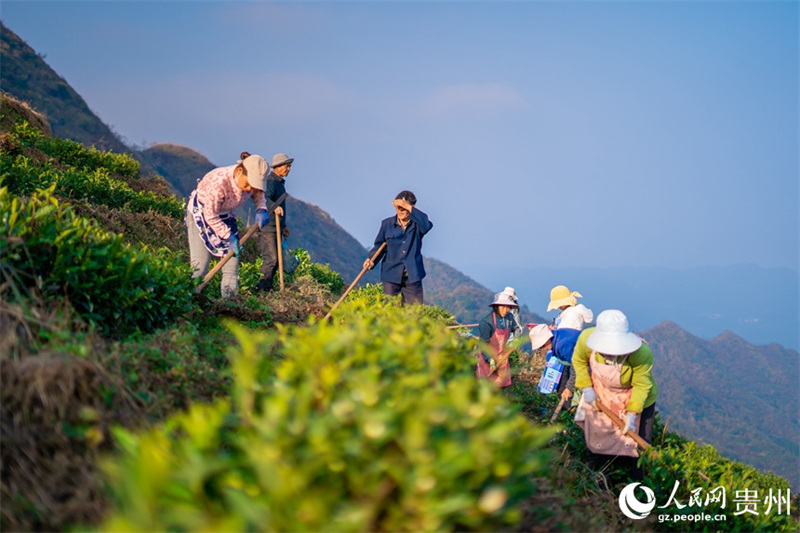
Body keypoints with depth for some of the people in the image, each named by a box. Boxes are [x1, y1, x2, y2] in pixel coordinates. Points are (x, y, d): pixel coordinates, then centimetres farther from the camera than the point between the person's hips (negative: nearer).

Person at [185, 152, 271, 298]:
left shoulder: (253, 181, -20)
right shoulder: (219, 182, -38)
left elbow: (258, 195, 5)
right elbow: (210, 215, -28)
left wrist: (261, 209, -16)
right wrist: (228, 236, -26)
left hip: (225, 214, 6)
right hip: (200, 212, -6)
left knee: (233, 253, -3)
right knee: (200, 262, -13)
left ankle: (229, 296, 0)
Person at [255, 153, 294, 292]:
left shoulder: (280, 182, 19)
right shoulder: (270, 181, -13)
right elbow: (265, 198, -32)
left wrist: (283, 225, 31)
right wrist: (275, 207, -52)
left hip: (277, 227, 10)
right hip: (268, 227, -10)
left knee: (276, 259, 10)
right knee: (271, 258, -15)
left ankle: (267, 288, 14)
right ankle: (261, 288, -12)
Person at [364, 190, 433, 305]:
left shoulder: (417, 224, 0)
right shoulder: (387, 223, 6)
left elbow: (427, 225, -24)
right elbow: (379, 245, 11)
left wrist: (409, 207, -26)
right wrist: (371, 260, -8)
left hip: (412, 275, -1)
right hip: (391, 274, 1)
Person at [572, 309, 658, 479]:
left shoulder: (642, 354, -40)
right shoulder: (587, 338, -30)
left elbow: (642, 385, -27)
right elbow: (579, 360, -7)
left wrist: (632, 414, -30)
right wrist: (586, 387, -11)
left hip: (637, 400, -3)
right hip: (601, 397, 4)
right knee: (597, 440, 20)